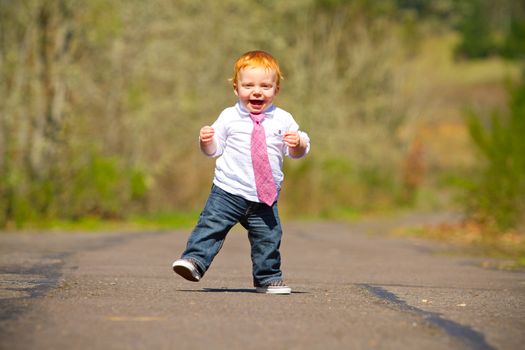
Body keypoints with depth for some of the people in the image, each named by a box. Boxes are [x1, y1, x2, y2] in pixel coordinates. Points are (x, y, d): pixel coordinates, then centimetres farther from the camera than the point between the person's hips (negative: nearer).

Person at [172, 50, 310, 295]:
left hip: (265, 197, 1)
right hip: (228, 192, -1)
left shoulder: (283, 120, 4)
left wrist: (298, 143, -17)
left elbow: (298, 152, 5)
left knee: (268, 238, 5)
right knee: (212, 225, -11)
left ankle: (268, 278, 20)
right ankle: (195, 260, -4)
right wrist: (206, 141, -17)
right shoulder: (229, 118, 1)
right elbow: (213, 149, 5)